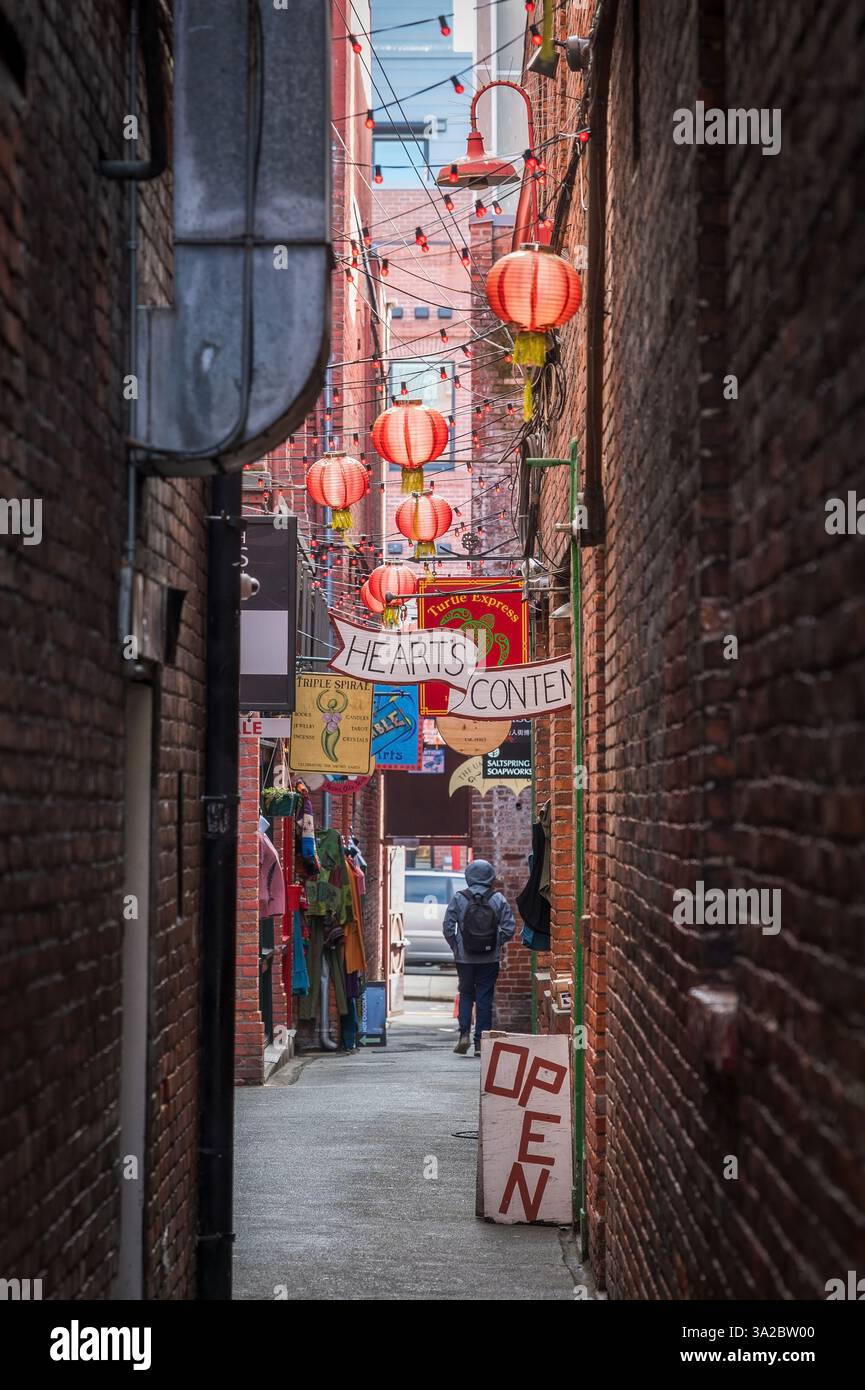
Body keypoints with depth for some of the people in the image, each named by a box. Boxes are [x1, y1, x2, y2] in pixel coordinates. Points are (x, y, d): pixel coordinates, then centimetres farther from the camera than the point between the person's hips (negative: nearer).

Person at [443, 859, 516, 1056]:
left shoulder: (458, 898, -5)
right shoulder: (498, 900, -3)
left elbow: (448, 927, -8)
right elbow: (509, 928, -5)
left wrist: (455, 947, 5)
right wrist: (497, 944, 9)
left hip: (465, 957, 0)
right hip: (490, 958, 0)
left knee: (466, 994, 15)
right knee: (484, 998, 6)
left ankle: (464, 1033, -2)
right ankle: (480, 1042, 4)